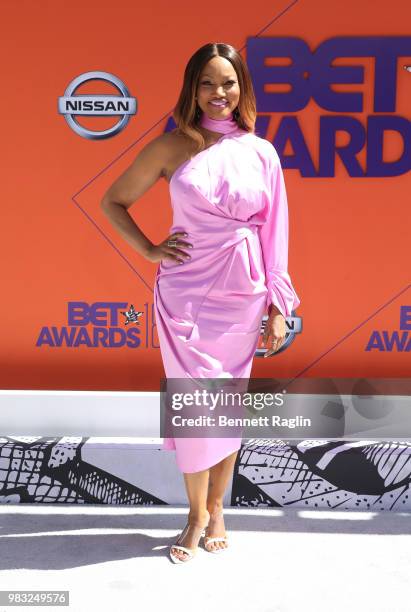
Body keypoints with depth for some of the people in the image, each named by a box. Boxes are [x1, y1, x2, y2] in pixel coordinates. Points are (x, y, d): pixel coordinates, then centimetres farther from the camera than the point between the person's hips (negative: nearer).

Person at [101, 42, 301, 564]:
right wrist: (149, 250, -2)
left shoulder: (261, 153, 4)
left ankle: (216, 509, 29)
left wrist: (279, 308, 3)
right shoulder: (173, 146, -1)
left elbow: (273, 233, 6)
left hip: (243, 295, 2)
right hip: (186, 293, -2)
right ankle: (197, 514, 22)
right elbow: (113, 201, 8)